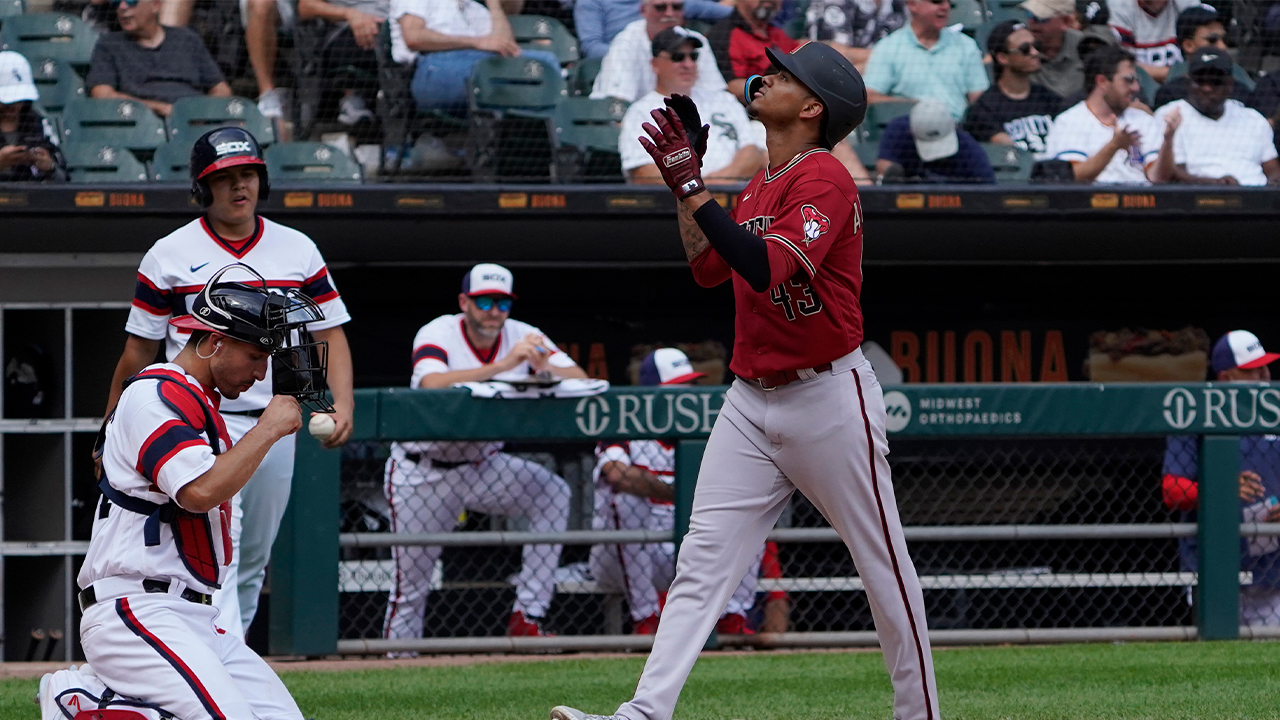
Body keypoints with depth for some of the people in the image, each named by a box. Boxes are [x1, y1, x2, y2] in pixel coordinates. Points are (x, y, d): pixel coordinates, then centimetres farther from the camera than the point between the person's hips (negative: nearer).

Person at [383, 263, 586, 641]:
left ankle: (527, 616, -19)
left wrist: (545, 367, -37)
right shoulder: (438, 334, -17)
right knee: (411, 582, -2)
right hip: (422, 474, -3)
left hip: (483, 466, 3)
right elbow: (433, 384, -39)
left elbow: (581, 380, -15)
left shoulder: (521, 337, -6)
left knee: (553, 493, -20)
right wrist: (503, 365, -46)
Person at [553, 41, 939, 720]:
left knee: (883, 563, 4)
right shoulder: (758, 186, 14)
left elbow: (765, 268, -28)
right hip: (750, 402, 8)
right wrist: (685, 177, 13)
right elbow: (708, 268, 22)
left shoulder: (824, 179, -15)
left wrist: (691, 183, -26)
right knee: (701, 560, -4)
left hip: (828, 397, -8)